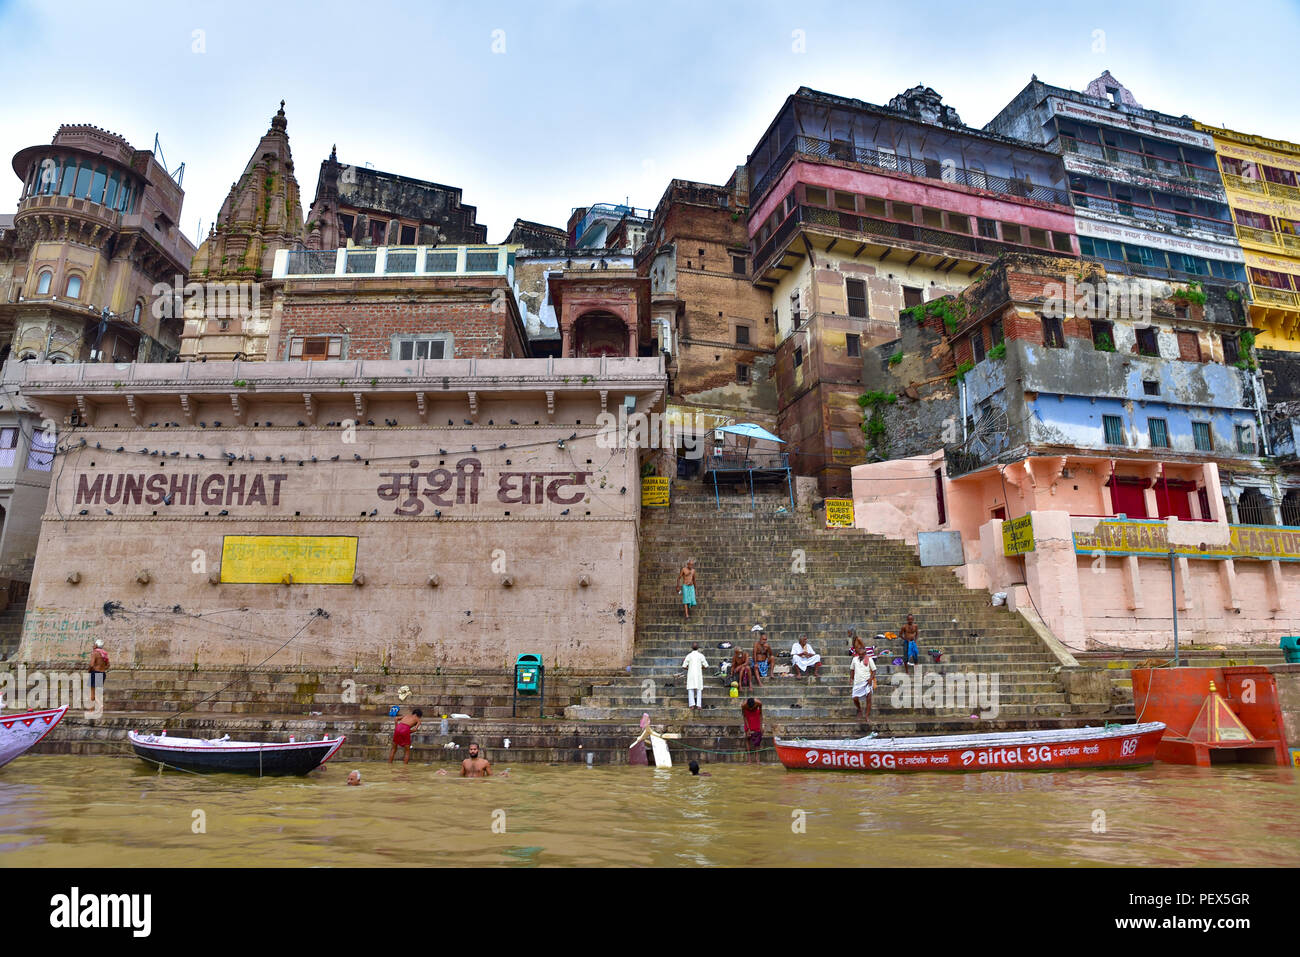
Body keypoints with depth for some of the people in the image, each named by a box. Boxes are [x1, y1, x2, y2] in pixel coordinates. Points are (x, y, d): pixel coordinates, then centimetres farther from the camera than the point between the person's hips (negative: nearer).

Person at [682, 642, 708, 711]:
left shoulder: (689, 656, -1)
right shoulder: (701, 655, 0)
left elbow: (684, 666, -4)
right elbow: (706, 666, -1)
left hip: (691, 674, 0)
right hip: (699, 674, 0)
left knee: (690, 690, 4)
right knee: (699, 690, 5)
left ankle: (692, 704, -7)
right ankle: (698, 705, -3)